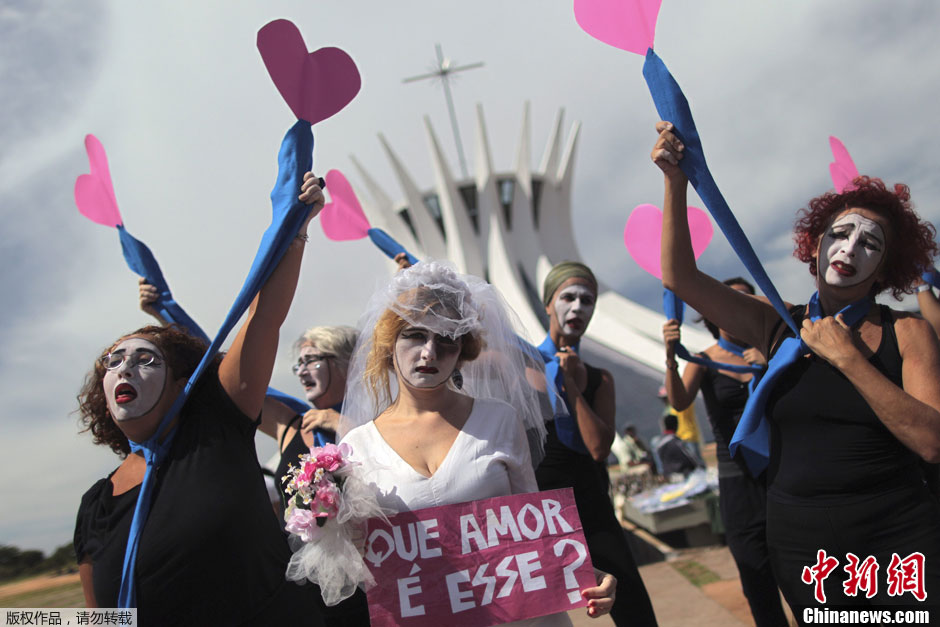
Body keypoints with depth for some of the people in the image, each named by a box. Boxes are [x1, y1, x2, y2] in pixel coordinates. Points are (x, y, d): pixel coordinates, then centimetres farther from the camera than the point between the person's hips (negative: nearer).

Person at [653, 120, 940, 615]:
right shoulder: (776, 328, 1)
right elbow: (679, 277, -7)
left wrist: (847, 357, -20)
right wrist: (676, 180, -16)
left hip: (898, 545, -2)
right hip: (800, 551, 2)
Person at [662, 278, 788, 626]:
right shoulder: (705, 360, 0)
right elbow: (679, 402, -18)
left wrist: (770, 366, -18)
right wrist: (671, 359, -36)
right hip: (739, 481, -1)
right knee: (759, 588, 7)